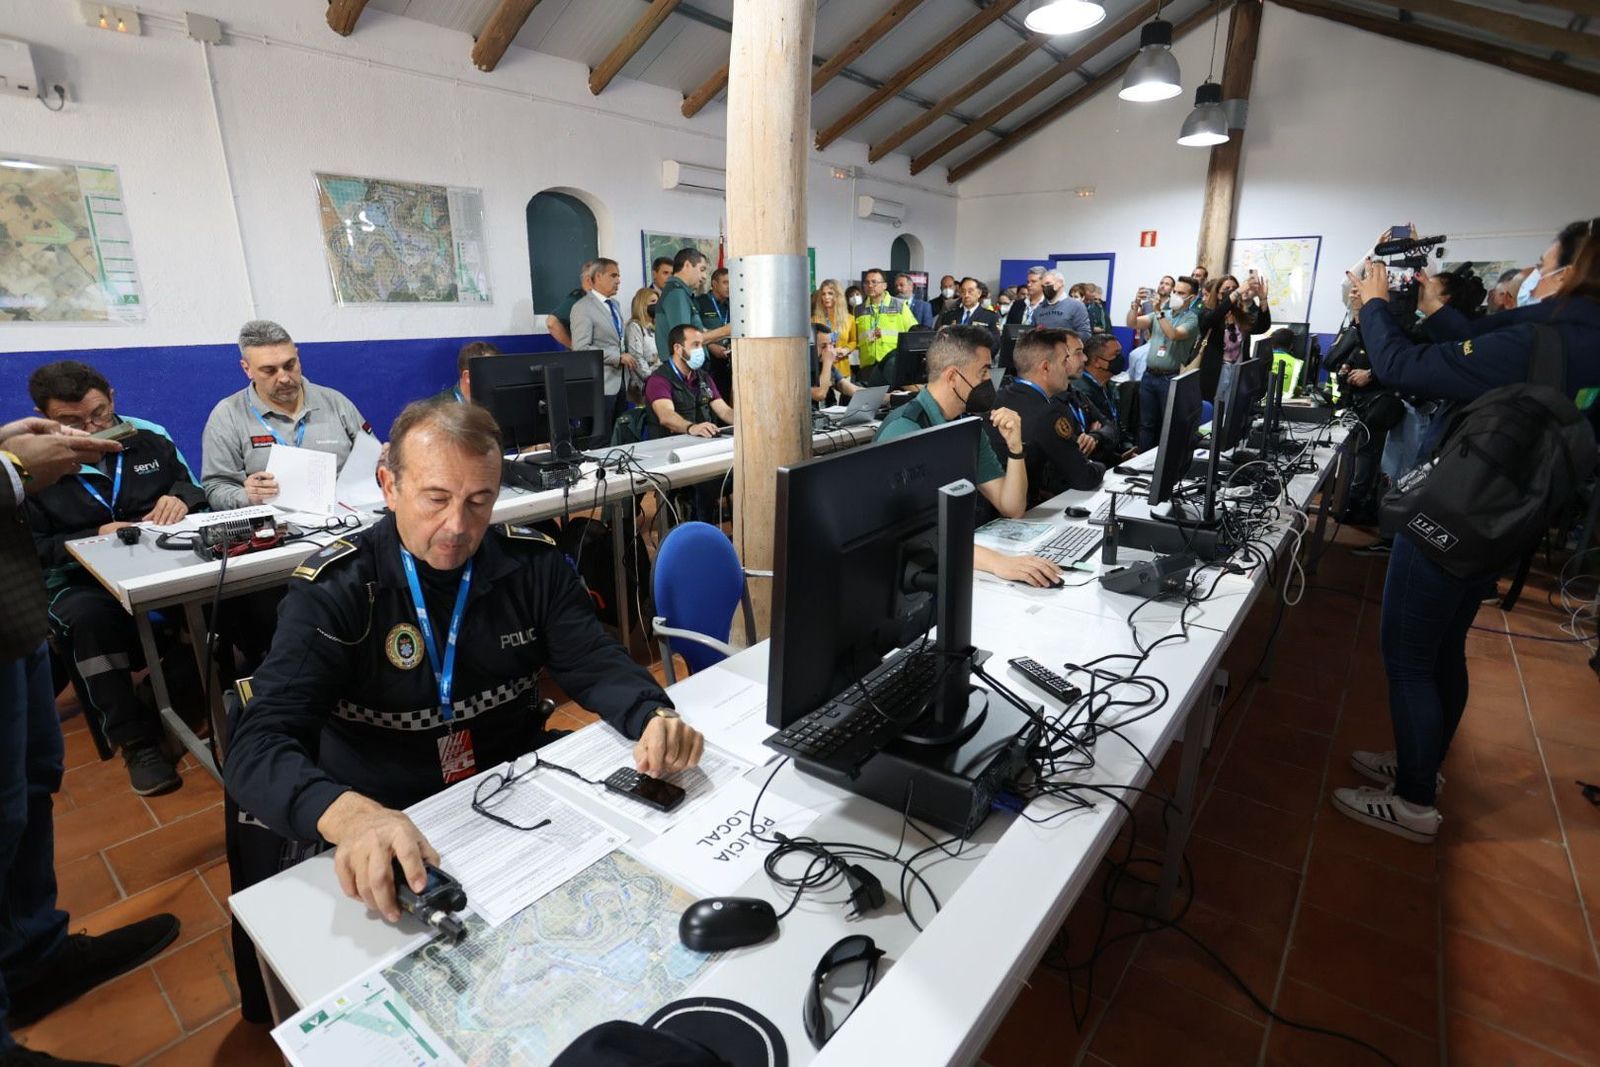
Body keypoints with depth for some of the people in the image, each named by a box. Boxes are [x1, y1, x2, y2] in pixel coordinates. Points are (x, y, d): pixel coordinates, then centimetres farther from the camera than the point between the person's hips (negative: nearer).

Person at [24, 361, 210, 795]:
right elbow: (31, 550, 1)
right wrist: (94, 538, -17)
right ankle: (136, 741, -25)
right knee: (89, 616, -37)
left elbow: (196, 488, 15)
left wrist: (182, 497, -10)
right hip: (81, 582, -1)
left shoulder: (150, 437, 7)